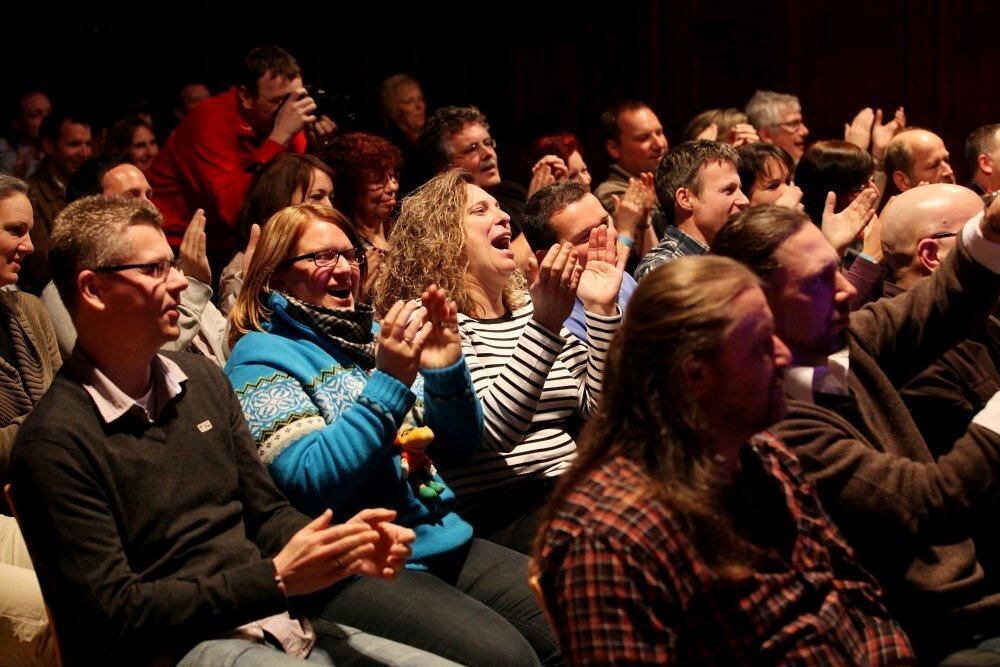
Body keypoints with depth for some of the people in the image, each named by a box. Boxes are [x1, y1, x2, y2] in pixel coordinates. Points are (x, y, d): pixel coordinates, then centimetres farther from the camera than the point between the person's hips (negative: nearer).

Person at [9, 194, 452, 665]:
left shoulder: (203, 379, 11)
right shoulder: (53, 444, -11)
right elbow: (114, 612, -13)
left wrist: (343, 548, -7)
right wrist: (277, 578, -17)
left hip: (275, 624, 7)